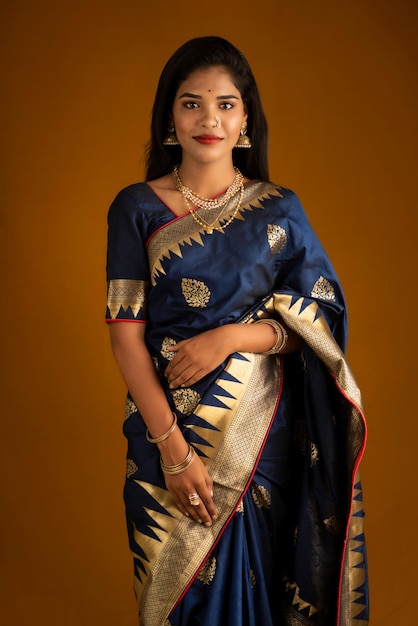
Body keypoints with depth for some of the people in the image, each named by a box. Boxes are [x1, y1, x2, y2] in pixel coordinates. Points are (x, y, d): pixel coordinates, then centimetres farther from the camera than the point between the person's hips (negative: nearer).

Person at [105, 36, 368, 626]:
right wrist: (173, 446, -14)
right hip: (165, 426, 0)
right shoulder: (136, 209, -3)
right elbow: (125, 333, -7)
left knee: (250, 573, 12)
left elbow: (318, 319, 1)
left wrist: (228, 338, -16)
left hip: (258, 428, 1)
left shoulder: (279, 210, 0)